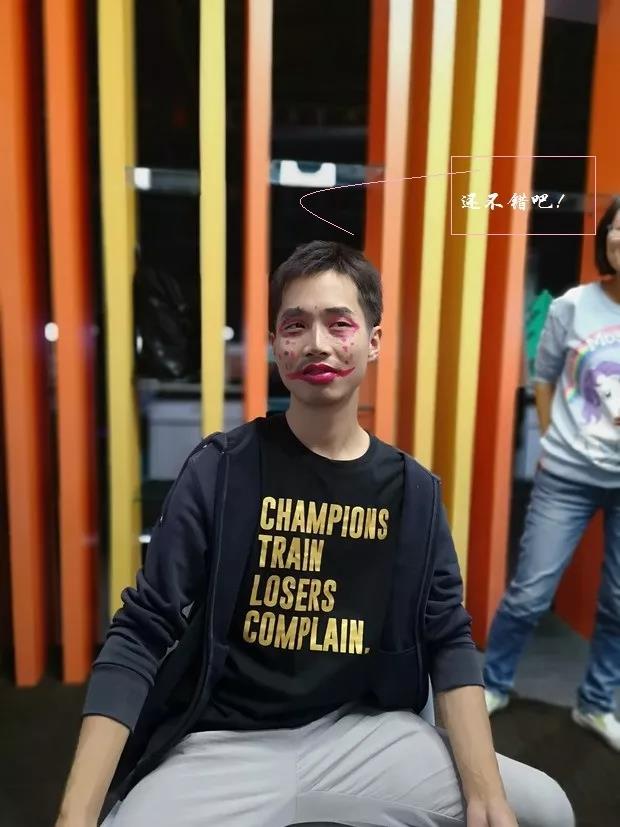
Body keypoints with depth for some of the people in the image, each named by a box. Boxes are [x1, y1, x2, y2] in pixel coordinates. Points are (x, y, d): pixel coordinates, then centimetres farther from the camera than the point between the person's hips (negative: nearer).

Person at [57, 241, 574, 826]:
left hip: (363, 730, 3)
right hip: (222, 741, -2)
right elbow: (142, 633, -12)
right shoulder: (219, 470, -12)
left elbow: (447, 639, 1)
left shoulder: (413, 490, -2)